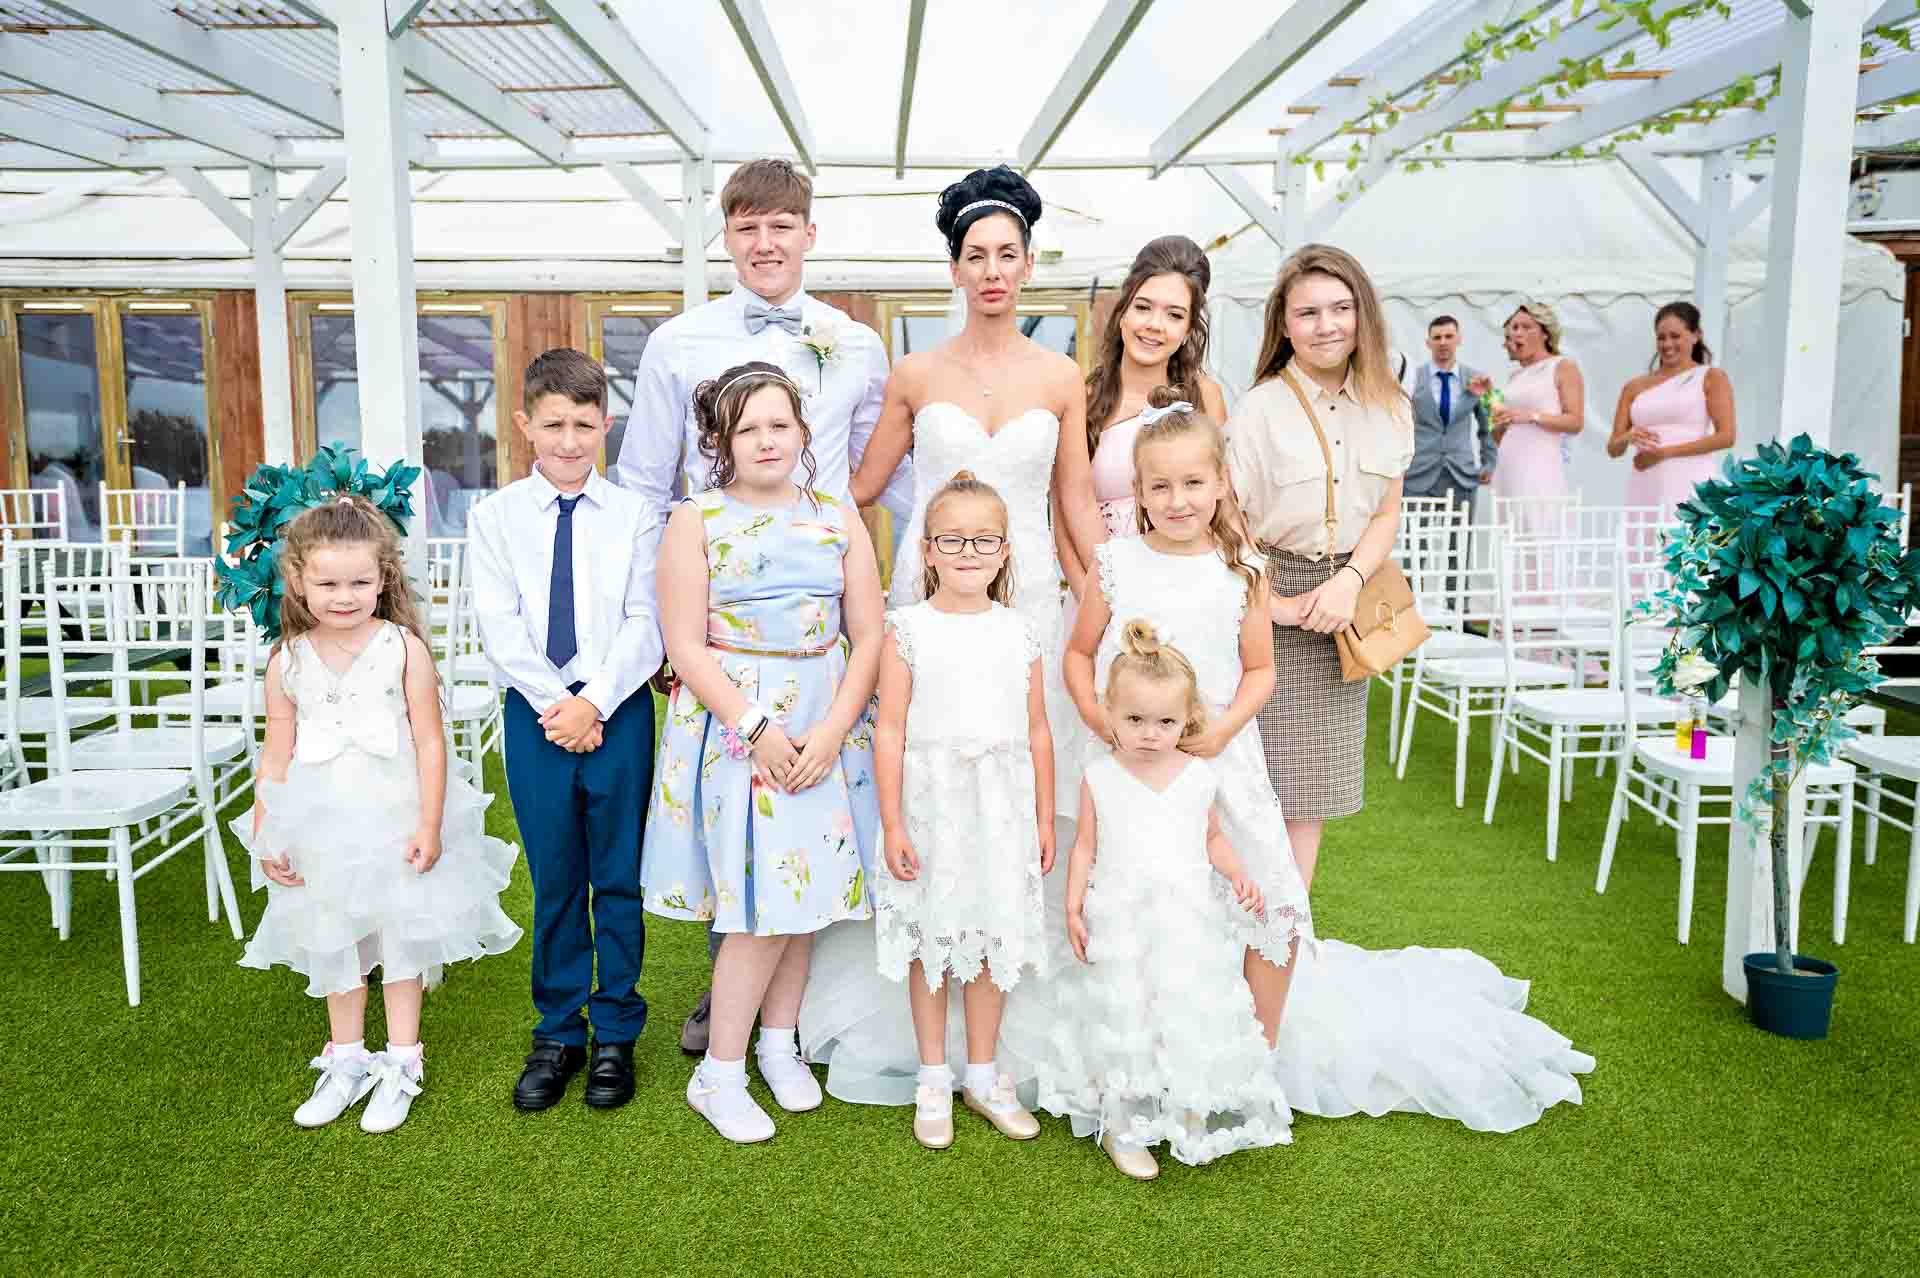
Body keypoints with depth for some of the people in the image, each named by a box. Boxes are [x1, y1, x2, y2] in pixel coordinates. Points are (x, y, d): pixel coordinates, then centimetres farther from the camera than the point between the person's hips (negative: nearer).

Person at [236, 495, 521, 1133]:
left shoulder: (403, 648, -11)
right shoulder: (287, 661, -2)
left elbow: (429, 741, -10)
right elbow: (277, 755, 2)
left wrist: (430, 825, -13)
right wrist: (265, 835, -2)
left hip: (394, 818, -3)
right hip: (321, 827, 3)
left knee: (400, 938, 8)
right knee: (333, 944, 15)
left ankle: (401, 1063, 24)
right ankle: (347, 1061, 33)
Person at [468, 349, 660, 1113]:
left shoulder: (633, 514, 0)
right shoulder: (495, 517, 3)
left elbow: (646, 623, -5)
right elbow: (499, 627, -4)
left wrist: (596, 702, -14)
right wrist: (556, 703, -11)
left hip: (618, 710, -1)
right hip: (535, 711, 1)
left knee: (619, 878, 7)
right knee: (554, 879, 10)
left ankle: (616, 1035, 21)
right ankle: (558, 1034, 24)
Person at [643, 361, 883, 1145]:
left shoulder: (839, 520, 7)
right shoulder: (696, 522, -2)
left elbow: (868, 637, 3)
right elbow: (686, 648, -7)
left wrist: (832, 731, -9)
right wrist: (758, 728, -15)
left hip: (825, 731, 4)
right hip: (731, 727, -3)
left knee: (807, 890, 10)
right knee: (762, 905, -5)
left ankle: (779, 1044, 30)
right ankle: (719, 1075, 12)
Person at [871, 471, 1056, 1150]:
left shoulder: (1019, 634, 4)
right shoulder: (908, 629, -5)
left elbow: (1037, 732, 9)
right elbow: (890, 731, -7)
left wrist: (1044, 817, 9)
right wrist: (892, 823, -10)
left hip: (1002, 809, 3)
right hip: (931, 803, -2)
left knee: (992, 935, 11)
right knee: (931, 938, 8)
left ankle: (982, 1075, 28)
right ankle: (934, 1080, 23)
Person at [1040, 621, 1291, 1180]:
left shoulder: (1201, 777, 1)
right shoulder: (1099, 778, -3)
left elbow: (1213, 838, 13)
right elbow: (1085, 846, 3)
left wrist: (1238, 875, -4)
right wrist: (1073, 908, -3)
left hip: (1189, 923, 2)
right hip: (1121, 922, -1)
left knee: (1193, 1020, 5)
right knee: (1124, 1022, 3)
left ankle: (1193, 1118, 25)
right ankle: (1121, 1128, 19)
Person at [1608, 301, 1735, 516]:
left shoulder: (1711, 378, 6)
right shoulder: (1635, 387, 16)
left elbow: (1726, 437, -5)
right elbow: (1613, 448, 12)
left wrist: (1665, 452, -10)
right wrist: (1629, 437, -12)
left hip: (1690, 485, -4)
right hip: (1646, 488, 4)